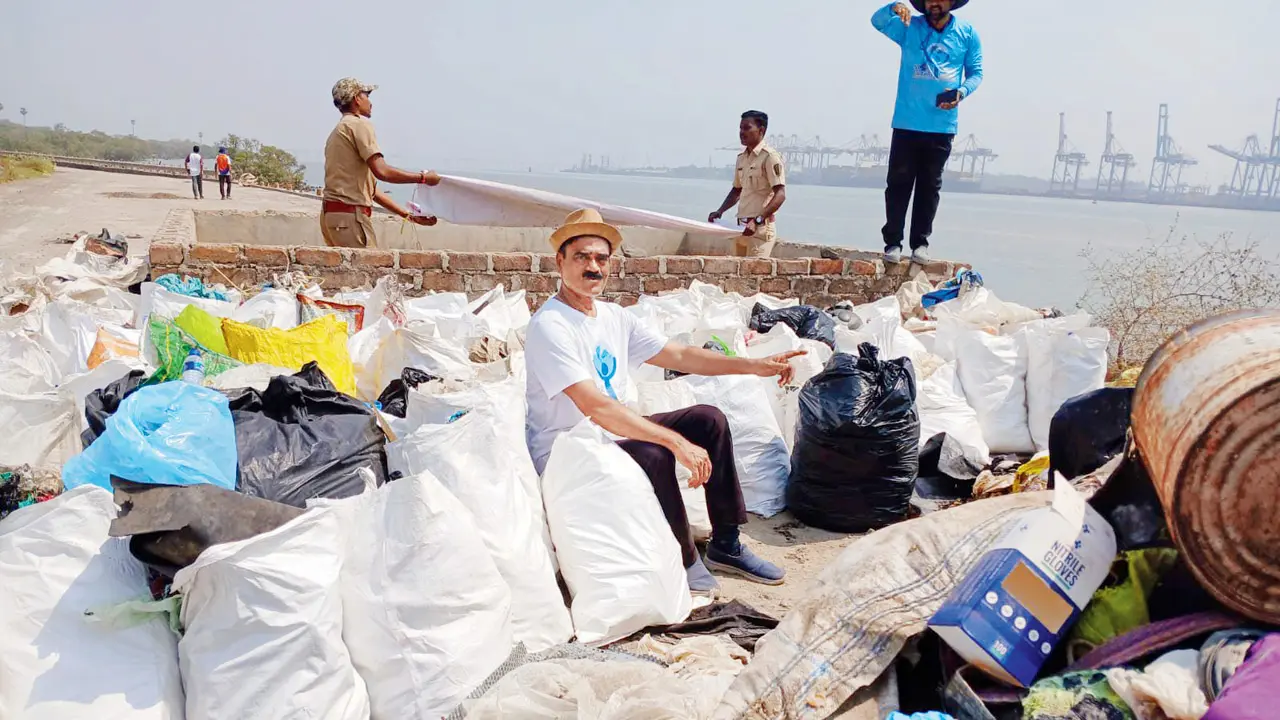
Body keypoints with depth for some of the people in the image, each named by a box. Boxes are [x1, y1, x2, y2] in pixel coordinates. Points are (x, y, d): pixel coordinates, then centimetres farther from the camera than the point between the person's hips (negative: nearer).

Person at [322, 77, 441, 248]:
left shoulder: (339, 130, 25)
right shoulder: (360, 124, -5)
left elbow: (368, 188, 21)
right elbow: (381, 171, -19)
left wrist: (407, 214, 19)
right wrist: (423, 177, -9)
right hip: (350, 215, -10)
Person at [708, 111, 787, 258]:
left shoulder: (770, 156, -10)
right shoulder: (741, 158, 14)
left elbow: (780, 195, -17)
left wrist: (757, 220, -25)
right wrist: (720, 211, 10)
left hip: (761, 228, -8)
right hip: (742, 227, 8)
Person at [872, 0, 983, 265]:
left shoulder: (967, 34, 5)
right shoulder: (908, 27, 4)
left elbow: (976, 72, 8)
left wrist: (962, 92, -13)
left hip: (942, 126, 1)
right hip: (907, 122, -1)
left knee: (929, 187, 6)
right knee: (899, 183, -2)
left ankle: (920, 243, 12)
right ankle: (893, 242, 2)